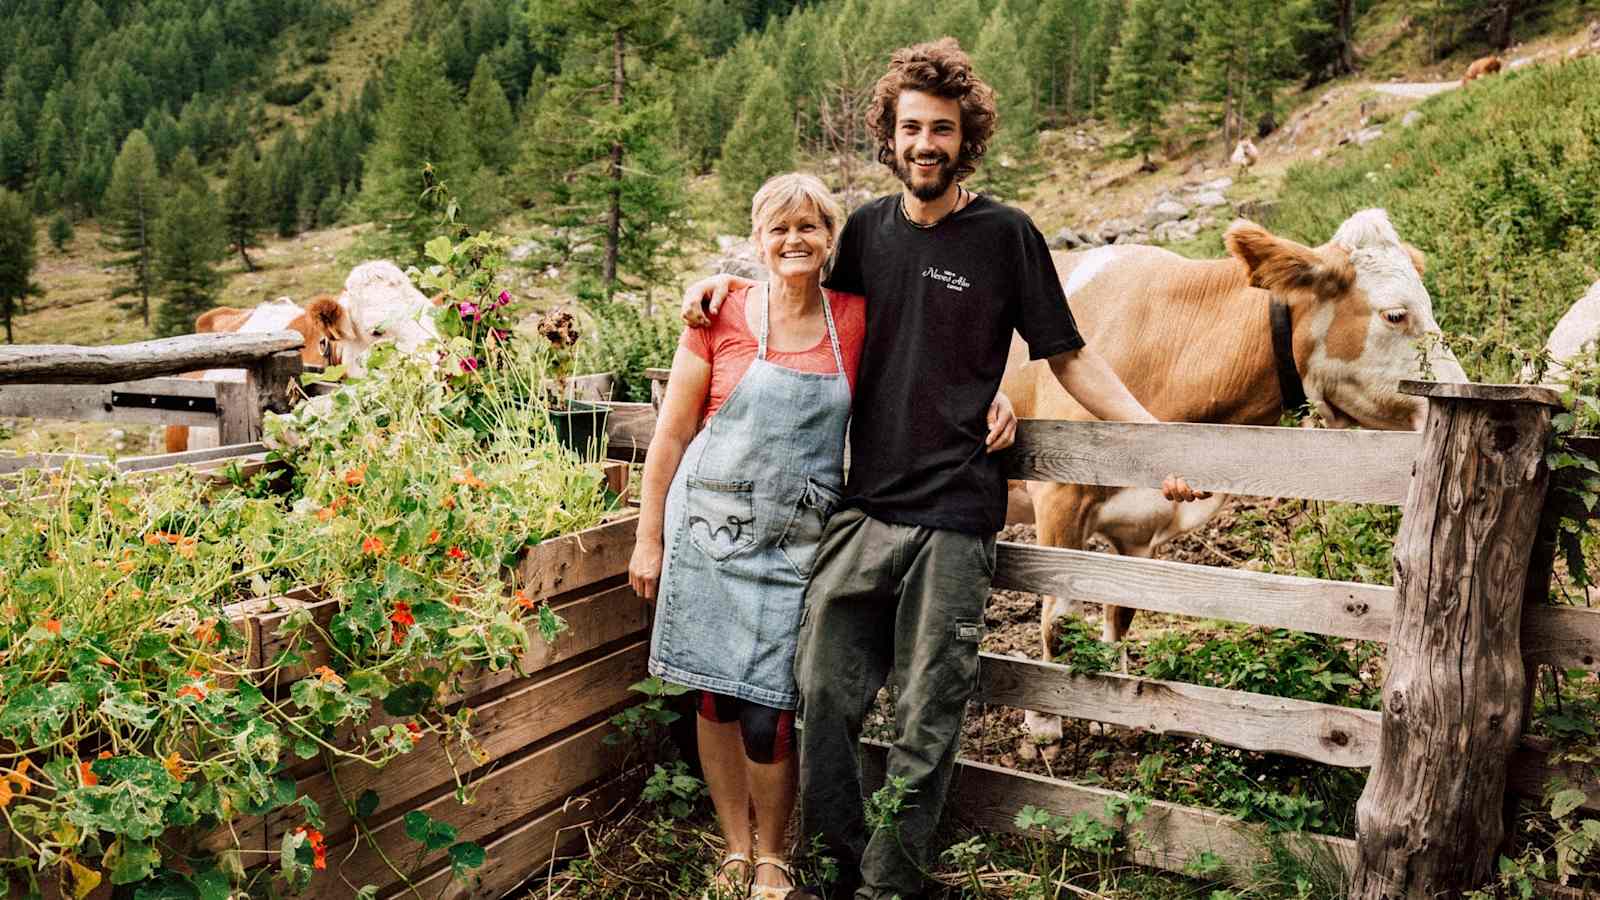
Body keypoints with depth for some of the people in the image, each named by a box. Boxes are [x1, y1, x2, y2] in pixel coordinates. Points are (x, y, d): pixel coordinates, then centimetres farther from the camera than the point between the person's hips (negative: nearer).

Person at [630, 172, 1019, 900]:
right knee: (716, 699, 8)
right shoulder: (722, 317, -3)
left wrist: (991, 400, -4)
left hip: (795, 545, 0)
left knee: (767, 715, -4)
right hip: (709, 531, 0)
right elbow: (672, 435, 1)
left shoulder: (856, 319, 1)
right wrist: (648, 539, 2)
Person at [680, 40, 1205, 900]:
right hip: (862, 506, 4)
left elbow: (1068, 356, 4)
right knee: (822, 692, 5)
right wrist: (725, 279, 11)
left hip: (954, 517, -3)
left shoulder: (1005, 234, 0)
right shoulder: (868, 227, 9)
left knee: (925, 720, 4)